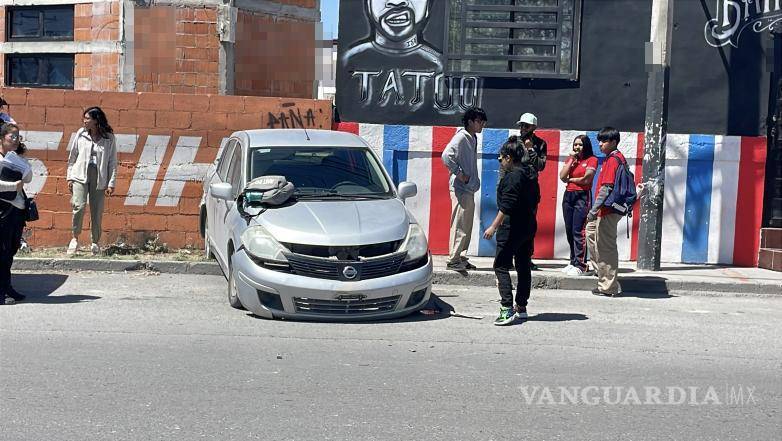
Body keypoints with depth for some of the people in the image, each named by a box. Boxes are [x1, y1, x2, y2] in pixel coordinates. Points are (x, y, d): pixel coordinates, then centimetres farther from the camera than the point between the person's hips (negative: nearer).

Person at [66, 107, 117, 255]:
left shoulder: (109, 138, 0)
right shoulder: (81, 134, 4)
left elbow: (112, 162, 2)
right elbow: (72, 157, 11)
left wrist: (111, 183, -3)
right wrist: (70, 177, 7)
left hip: (99, 178, 0)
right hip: (80, 175, 0)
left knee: (97, 211, 4)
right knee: (79, 205, -17)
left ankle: (95, 242, 21)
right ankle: (75, 238, 1)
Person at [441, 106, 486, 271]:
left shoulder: (473, 138, 15)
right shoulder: (461, 137, -12)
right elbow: (446, 155, -25)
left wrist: (474, 180, 14)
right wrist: (459, 173, -20)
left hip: (469, 188, 10)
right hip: (460, 189, -9)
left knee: (467, 226, 13)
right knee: (460, 225, -8)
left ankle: (461, 257, 21)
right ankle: (453, 259, -3)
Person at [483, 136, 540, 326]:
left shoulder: (512, 176, -16)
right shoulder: (531, 173, 12)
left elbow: (507, 206, -22)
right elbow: (535, 200, 19)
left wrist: (494, 226, -19)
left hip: (512, 228, -10)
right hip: (529, 226, 10)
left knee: (501, 266, -7)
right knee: (523, 267, 12)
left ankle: (507, 309, -14)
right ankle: (521, 307, 19)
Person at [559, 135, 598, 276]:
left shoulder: (591, 160, -1)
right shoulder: (570, 159, 16)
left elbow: (586, 179, -12)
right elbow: (562, 176, 2)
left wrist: (570, 179, 1)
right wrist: (571, 160, -1)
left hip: (582, 197, -6)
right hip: (568, 196, 6)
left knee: (578, 231, -10)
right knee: (569, 231, 7)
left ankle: (580, 265, -9)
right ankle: (573, 262, 15)